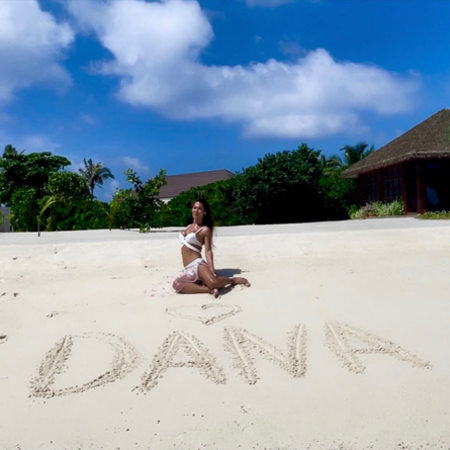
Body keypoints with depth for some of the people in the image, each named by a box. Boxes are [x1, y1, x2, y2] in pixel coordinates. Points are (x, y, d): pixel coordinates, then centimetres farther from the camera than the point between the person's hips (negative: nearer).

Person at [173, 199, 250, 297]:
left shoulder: (205, 230, 0)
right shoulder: (189, 226, 21)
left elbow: (208, 251, -6)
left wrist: (212, 269, -19)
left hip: (198, 264, -6)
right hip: (188, 269, 6)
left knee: (213, 283, -34)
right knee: (177, 285, -24)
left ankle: (234, 280, 1)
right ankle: (210, 289, -22)